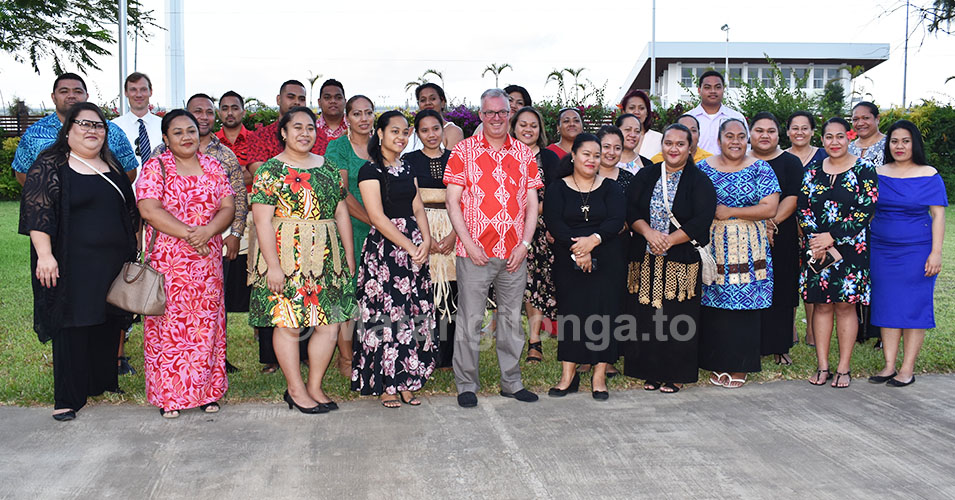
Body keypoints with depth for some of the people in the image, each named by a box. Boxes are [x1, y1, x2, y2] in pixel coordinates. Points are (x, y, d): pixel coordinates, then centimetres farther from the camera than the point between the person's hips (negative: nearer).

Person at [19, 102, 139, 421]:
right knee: (72, 327, -1)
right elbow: (37, 212, -11)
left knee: (108, 324, 11)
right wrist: (45, 254, -20)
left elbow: (130, 210, 20)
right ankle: (68, 398, 10)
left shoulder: (112, 167, 13)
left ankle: (104, 383, 27)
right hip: (72, 266, -5)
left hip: (113, 264, 6)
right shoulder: (50, 165, -4)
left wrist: (133, 250, 18)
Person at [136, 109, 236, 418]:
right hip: (168, 261, -3)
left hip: (208, 262, 3)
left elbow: (228, 208, 5)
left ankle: (207, 391, 17)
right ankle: (168, 395, 11)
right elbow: (149, 209, -11)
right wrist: (188, 234, -16)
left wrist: (208, 230, -14)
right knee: (169, 324, 0)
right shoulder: (155, 167, 1)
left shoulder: (213, 167, 11)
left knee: (206, 323, 6)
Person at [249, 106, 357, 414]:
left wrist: (349, 255, 11)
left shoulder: (327, 168, 14)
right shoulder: (271, 170, -2)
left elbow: (341, 213, 15)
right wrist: (272, 264, -15)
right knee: (288, 322, 0)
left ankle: (315, 386, 19)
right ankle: (296, 390, 15)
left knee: (330, 322, 4)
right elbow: (262, 220, -9)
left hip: (327, 256, 6)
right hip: (287, 256, -5)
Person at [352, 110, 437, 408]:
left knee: (414, 314, 7)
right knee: (387, 315, -4)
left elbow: (418, 209, 11)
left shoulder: (407, 169, 15)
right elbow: (378, 218, -13)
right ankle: (385, 385, 9)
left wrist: (426, 241, -6)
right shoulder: (371, 170, -6)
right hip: (384, 248, -7)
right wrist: (410, 247, -15)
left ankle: (404, 382, 17)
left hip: (414, 247, 7)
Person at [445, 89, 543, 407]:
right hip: (474, 251, -3)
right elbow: (452, 201, -3)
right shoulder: (464, 150, 1)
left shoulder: (524, 153, 10)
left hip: (514, 253, 3)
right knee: (469, 319, 2)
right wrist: (469, 244, -10)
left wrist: (524, 244, -2)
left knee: (511, 318, 12)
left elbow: (532, 202, 9)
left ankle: (511, 381, 25)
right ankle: (466, 384, 16)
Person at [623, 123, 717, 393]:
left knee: (677, 317, 0)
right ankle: (651, 371, 17)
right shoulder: (645, 176, 11)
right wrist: (649, 233, -15)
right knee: (645, 317, 3)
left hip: (682, 260, -2)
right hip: (645, 259, 3)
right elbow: (631, 210, 3)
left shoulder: (699, 181, 2)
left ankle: (675, 375, 13)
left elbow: (701, 220, -8)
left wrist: (668, 240, -16)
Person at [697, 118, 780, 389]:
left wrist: (729, 211, -11)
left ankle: (740, 366, 11)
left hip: (748, 249, -1)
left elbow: (770, 208, -6)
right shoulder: (704, 168, 9)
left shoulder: (760, 169, 3)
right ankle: (717, 363, 16)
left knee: (745, 306, -1)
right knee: (713, 305, 2)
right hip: (713, 247, 2)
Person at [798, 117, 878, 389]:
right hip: (817, 250, 3)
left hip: (851, 248, -3)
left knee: (845, 305, 2)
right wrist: (814, 241, -9)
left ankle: (844, 367, 11)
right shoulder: (813, 170, 8)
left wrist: (832, 237, -14)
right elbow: (803, 209, 4)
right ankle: (822, 366, 12)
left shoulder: (864, 170, -2)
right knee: (821, 304, 5)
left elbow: (866, 210, -9)